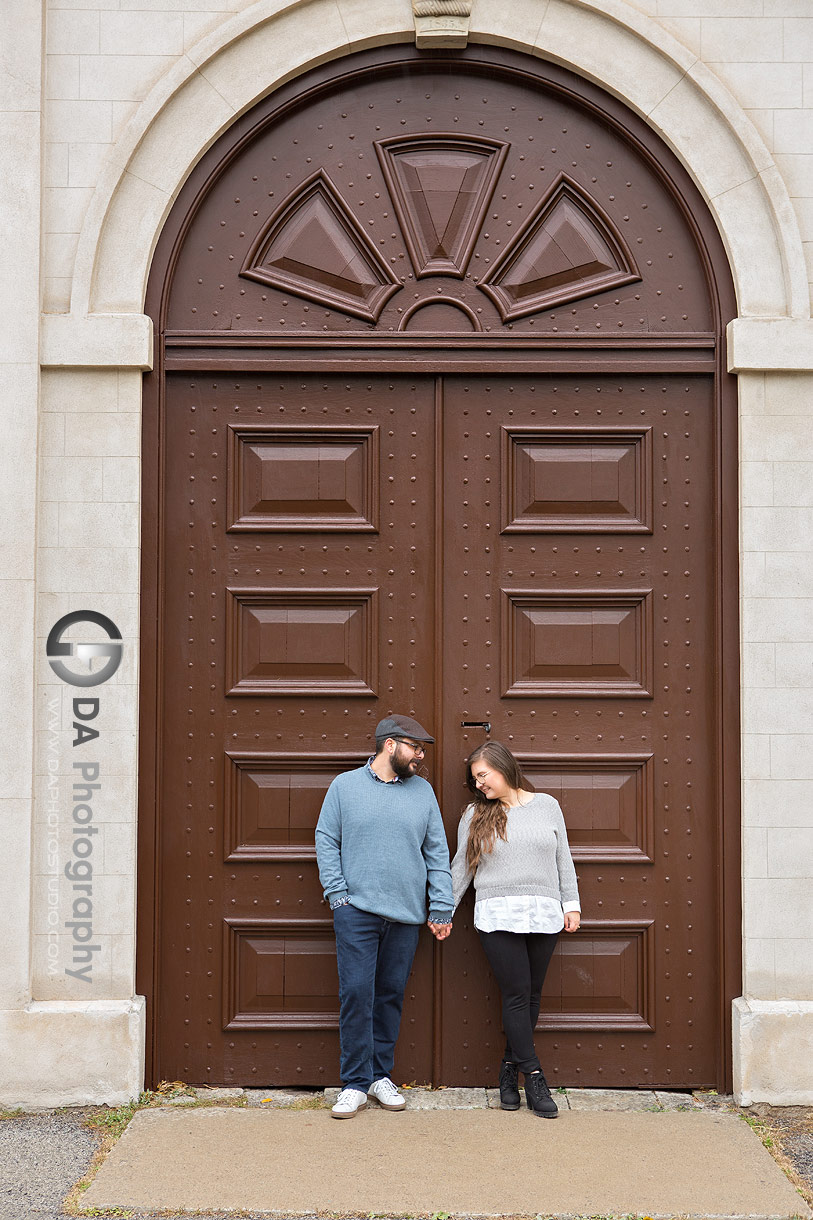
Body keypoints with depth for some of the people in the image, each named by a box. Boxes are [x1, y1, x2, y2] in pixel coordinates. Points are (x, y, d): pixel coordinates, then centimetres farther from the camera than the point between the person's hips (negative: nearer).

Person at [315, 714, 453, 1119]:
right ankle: (356, 1083, 0)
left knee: (391, 995, 8)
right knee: (356, 993, -7)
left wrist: (441, 908, 4)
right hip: (356, 910, -3)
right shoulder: (345, 786, 4)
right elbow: (326, 841, 4)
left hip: (406, 916, 3)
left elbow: (437, 853, 10)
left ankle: (381, 1075, 19)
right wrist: (337, 893, -5)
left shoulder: (422, 791, 10)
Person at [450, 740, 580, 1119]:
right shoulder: (475, 815, 8)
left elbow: (563, 859, 13)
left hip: (543, 916, 2)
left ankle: (510, 1069, 16)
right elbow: (461, 868, 12)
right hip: (498, 917, -2)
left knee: (531, 997, 3)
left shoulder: (547, 806, 10)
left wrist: (571, 903, 8)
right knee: (516, 995, -8)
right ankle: (534, 1078, -5)